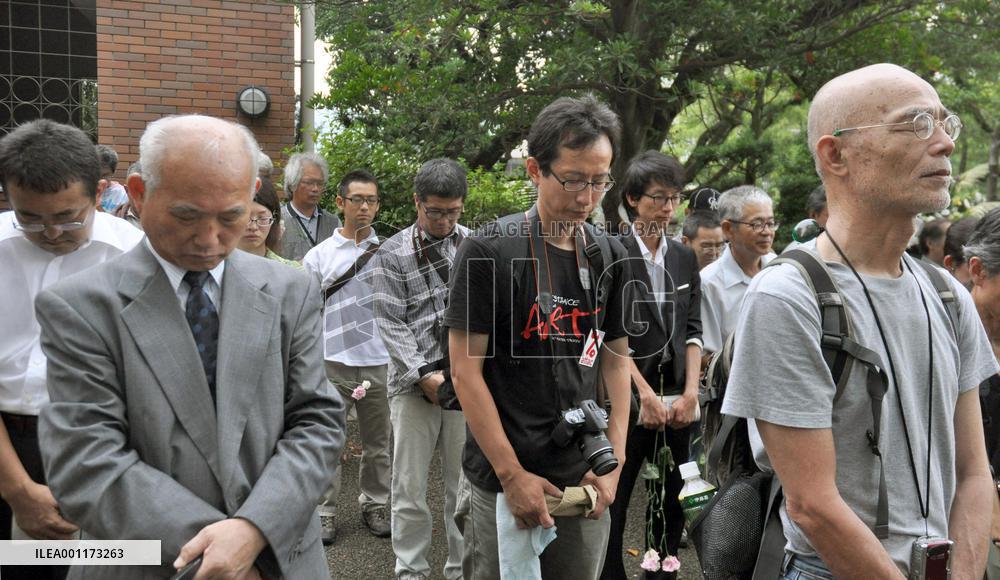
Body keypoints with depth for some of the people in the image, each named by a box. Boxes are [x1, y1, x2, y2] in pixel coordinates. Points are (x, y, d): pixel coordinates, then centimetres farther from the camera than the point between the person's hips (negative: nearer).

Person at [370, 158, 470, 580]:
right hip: (414, 383, -1)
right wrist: (425, 374, -11)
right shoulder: (393, 254, 1)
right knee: (409, 487, 5)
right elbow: (391, 324, -3)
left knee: (465, 483, 7)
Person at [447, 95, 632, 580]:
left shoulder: (611, 257, 4)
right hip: (505, 482, -4)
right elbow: (465, 371, -11)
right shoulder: (489, 252, -11)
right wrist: (512, 475, -13)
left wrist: (614, 461, 0)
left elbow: (616, 360, 9)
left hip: (585, 483, 5)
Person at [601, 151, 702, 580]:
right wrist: (646, 393, -13)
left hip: (676, 397, 5)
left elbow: (692, 330, 8)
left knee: (672, 499, 13)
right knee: (613, 502, 2)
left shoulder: (685, 258, 10)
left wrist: (690, 392, -3)